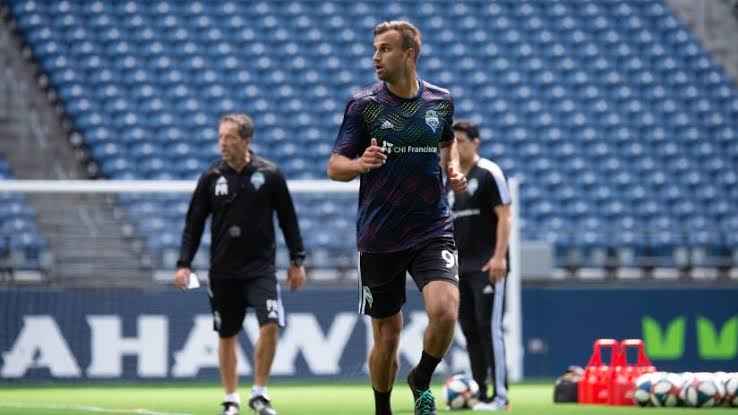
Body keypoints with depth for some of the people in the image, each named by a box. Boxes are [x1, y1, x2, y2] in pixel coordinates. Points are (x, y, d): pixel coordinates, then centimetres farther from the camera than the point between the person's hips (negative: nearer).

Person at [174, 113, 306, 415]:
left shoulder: (269, 175, -3)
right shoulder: (211, 177, 0)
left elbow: (288, 219, 4)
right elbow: (194, 223, 4)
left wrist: (297, 261, 4)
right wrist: (184, 263, -4)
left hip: (261, 268, -2)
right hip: (223, 271, 2)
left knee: (269, 325, -16)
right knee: (227, 335, 8)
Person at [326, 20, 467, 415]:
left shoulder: (440, 101, 4)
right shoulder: (364, 104, -3)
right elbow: (334, 166, -3)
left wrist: (453, 169, 5)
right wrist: (360, 164, -25)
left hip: (432, 230, 1)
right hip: (379, 238, -1)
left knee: (444, 311, -22)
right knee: (386, 335, 5)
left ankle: (421, 380, 6)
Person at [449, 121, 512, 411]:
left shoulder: (489, 174, -5)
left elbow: (504, 216, -10)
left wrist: (499, 257, -19)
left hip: (486, 266, -7)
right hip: (459, 268, 7)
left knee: (489, 327, -11)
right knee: (469, 330, 7)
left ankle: (500, 395, -11)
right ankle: (479, 393, 11)